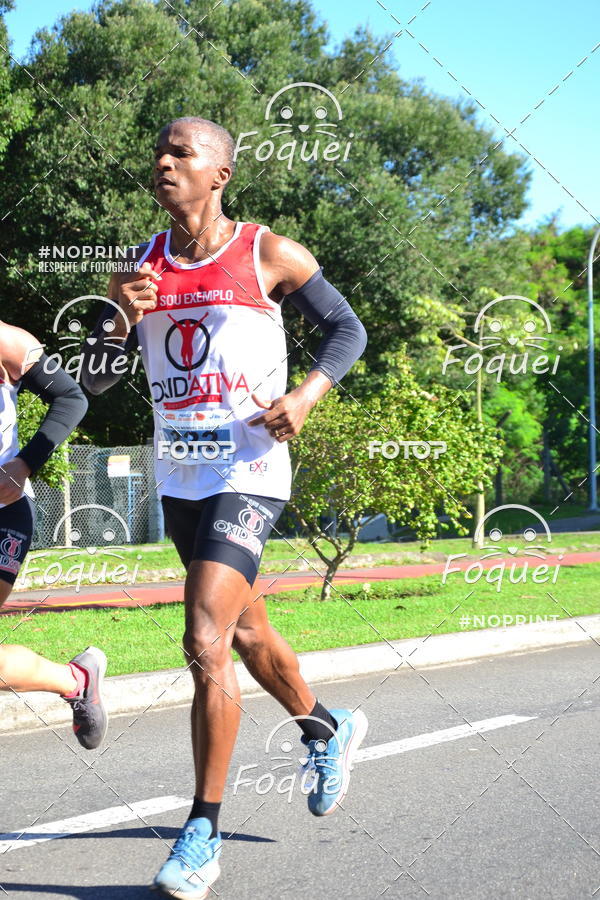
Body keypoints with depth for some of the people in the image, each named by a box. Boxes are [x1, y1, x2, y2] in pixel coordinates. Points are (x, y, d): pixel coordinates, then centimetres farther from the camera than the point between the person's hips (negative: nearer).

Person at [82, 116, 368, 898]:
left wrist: (307, 395, -15)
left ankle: (204, 833, -7)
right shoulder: (143, 267, 7)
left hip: (249, 476, -6)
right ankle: (329, 729, 47)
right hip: (179, 480, 6)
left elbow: (347, 328, 2)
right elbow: (94, 381, 5)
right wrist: (119, 315, -13)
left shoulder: (266, 255, -6)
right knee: (246, 634, 20)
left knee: (207, 643, -17)